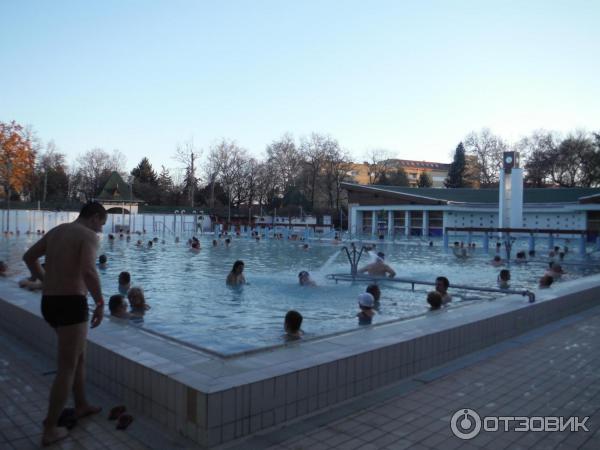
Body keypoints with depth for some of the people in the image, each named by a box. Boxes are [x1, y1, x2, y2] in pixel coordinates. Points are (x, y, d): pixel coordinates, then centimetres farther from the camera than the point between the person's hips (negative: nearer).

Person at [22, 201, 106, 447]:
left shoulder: (56, 230, 14)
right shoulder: (88, 236, -12)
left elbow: (29, 257, 25)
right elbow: (88, 271, -29)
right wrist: (100, 303, -17)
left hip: (49, 302, 9)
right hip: (71, 304, -9)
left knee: (79, 355, 25)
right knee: (67, 366, 2)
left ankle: (82, 406, 38)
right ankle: (50, 430, 9)